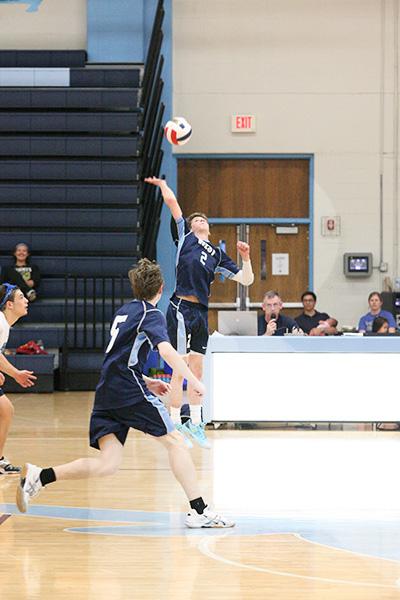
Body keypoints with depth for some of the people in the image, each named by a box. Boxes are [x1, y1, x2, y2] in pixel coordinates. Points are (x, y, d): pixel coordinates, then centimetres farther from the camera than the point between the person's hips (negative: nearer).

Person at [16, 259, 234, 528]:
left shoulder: (124, 311, 22)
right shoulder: (152, 314, -2)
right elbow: (166, 350, -21)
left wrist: (146, 382, 28)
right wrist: (194, 380, -17)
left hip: (107, 392, 7)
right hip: (130, 392, -7)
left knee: (107, 465, -1)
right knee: (175, 441, 1)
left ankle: (39, 476, -12)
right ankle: (199, 511, -4)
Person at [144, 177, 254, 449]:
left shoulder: (217, 254, 20)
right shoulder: (186, 236, 8)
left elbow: (246, 279, 17)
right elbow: (171, 201, 4)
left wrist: (246, 258, 2)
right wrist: (162, 184, 20)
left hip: (201, 311, 5)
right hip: (181, 307, -5)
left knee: (197, 370, 11)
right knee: (180, 369, -5)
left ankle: (195, 424, 20)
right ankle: (175, 424, 0)